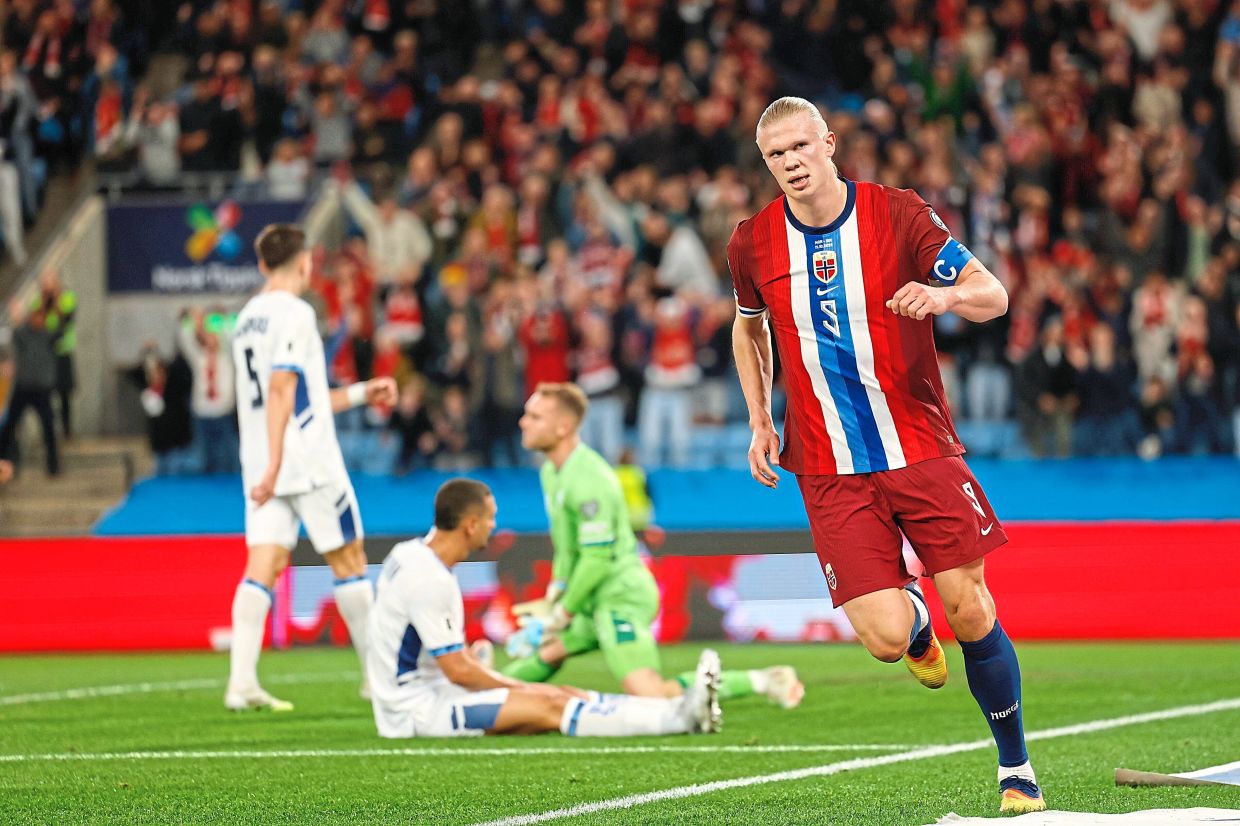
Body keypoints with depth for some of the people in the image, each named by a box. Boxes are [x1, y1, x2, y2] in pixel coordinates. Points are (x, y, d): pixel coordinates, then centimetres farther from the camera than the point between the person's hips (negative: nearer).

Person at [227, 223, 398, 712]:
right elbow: (281, 390, -19)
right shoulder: (294, 313, -9)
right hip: (310, 461, -7)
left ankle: (241, 681, -15)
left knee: (262, 568, -2)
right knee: (348, 559, 5)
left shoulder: (247, 319, 17)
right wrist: (274, 465, -24)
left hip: (262, 467, 7)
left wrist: (361, 393, 30)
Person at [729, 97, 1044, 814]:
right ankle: (913, 613, 28)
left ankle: (1017, 770, 15)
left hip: (922, 450, -1)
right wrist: (760, 422, 12)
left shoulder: (899, 215, -7)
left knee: (972, 616, -5)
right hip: (831, 472, 1)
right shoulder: (753, 244, 1)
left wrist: (945, 295, -29)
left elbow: (994, 295, -7)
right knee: (886, 639, -11)